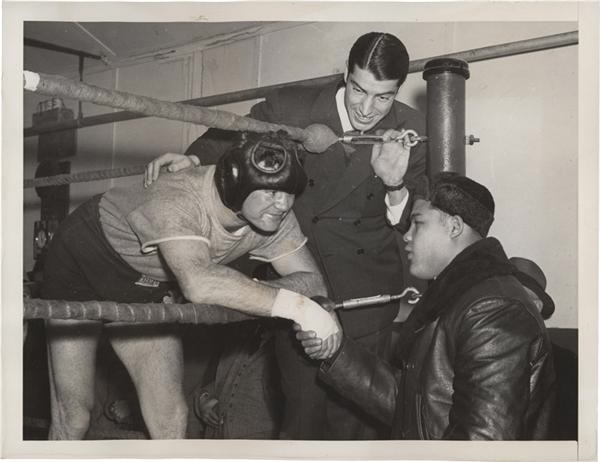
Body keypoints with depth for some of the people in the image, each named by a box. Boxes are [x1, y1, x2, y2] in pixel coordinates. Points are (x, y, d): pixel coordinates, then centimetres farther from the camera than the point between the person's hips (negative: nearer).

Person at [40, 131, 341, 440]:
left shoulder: (274, 217, -19)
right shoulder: (178, 200, -40)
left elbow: (312, 279, -18)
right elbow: (199, 283, -56)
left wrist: (251, 291, -38)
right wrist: (296, 306, -56)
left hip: (146, 287, 5)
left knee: (169, 418, -3)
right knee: (72, 417, -6)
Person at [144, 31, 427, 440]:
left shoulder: (413, 133, -8)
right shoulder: (291, 108, -11)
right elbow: (230, 137, 6)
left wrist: (396, 187, -27)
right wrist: (193, 158, -14)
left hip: (364, 296, 0)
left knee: (353, 414, 4)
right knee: (302, 406, 8)